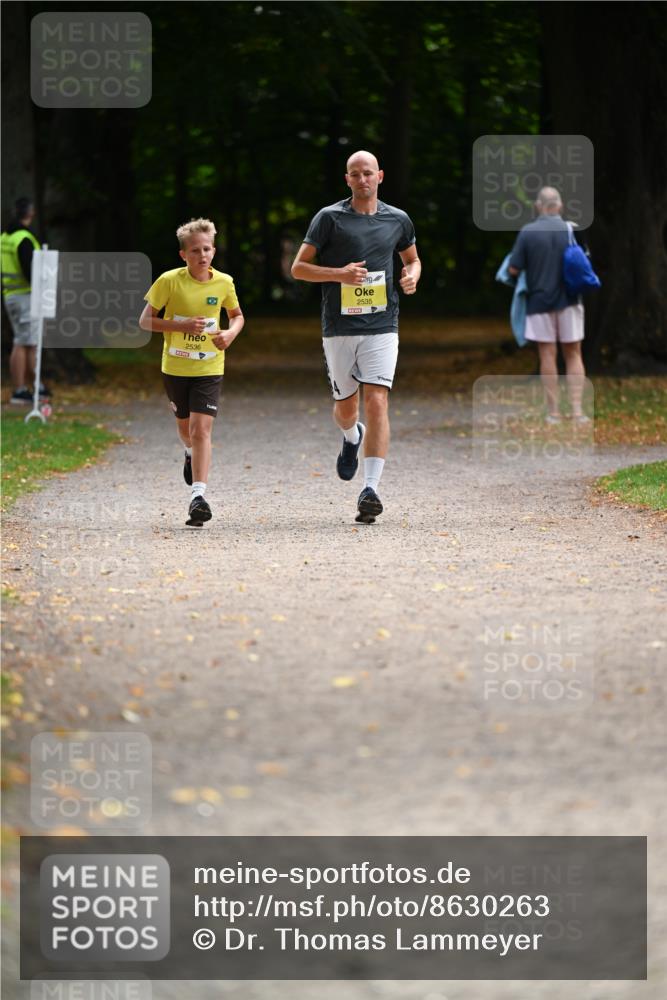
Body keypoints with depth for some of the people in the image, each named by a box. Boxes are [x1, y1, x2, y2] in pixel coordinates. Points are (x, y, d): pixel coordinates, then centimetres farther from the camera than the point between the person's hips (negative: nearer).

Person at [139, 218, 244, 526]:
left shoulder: (224, 282, -4)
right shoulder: (169, 281, -11)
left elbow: (237, 315, 14)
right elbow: (145, 321, -7)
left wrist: (231, 333, -9)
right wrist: (181, 325, -21)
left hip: (209, 368, -1)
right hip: (175, 366, 1)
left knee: (201, 428, -14)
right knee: (184, 424, 19)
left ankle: (198, 496, -19)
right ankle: (192, 454, 55)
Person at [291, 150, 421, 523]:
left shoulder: (398, 220, 8)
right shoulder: (329, 218, 0)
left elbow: (412, 258, 26)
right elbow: (298, 268, 0)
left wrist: (412, 276, 2)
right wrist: (340, 274, -15)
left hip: (382, 327, 0)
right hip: (339, 327, 0)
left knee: (377, 403, -14)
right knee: (346, 407, 11)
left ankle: (371, 489, -18)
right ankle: (352, 437, 49)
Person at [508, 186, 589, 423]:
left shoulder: (528, 232, -10)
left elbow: (514, 269, -9)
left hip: (539, 300, -1)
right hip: (569, 301, 1)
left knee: (548, 356, 4)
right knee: (573, 355, 9)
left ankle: (553, 412, 6)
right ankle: (577, 409, 0)